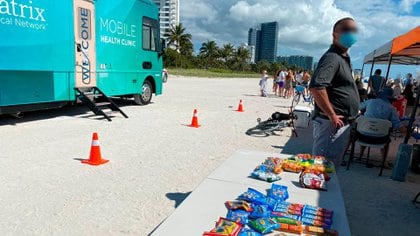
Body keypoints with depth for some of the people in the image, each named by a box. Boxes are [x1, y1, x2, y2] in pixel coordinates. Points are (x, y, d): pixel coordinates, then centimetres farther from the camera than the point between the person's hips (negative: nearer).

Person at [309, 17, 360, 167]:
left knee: (333, 165, 19)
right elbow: (316, 87, -31)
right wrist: (332, 116, -23)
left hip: (342, 123, 10)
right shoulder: (332, 58, -16)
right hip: (332, 123, -10)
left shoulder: (344, 58, 17)